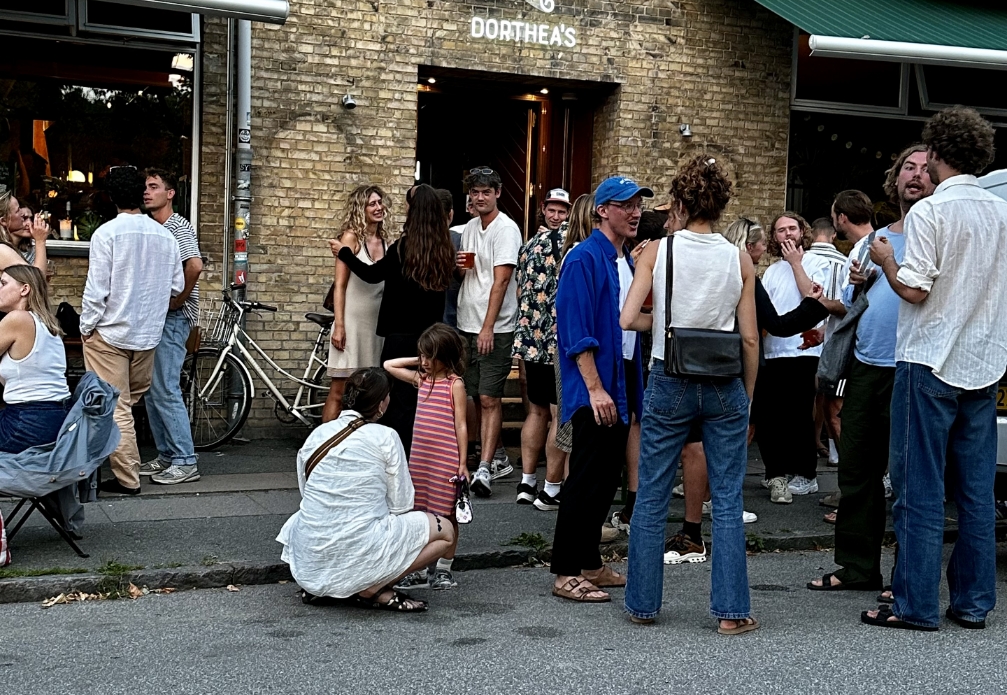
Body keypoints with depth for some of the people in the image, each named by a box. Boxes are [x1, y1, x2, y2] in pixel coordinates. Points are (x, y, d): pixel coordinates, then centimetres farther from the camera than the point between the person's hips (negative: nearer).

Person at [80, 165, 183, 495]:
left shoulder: (107, 233, -11)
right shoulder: (165, 236, 2)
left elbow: (96, 288, -13)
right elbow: (177, 287, 5)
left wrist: (86, 327, -2)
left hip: (110, 333, -5)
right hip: (148, 333, 5)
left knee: (115, 408, -1)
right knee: (132, 400, 18)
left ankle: (127, 478, -1)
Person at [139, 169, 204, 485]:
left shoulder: (178, 227, -11)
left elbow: (195, 266, -28)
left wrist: (177, 301, -18)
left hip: (172, 317, -10)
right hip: (153, 317, 10)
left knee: (165, 390, -10)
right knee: (152, 390, 11)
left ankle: (185, 462, -6)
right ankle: (166, 455, 19)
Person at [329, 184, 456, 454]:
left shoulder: (404, 246, -13)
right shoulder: (444, 250, 1)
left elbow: (373, 274, -2)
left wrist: (344, 253, 11)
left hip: (402, 333, -5)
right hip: (430, 334, 5)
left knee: (398, 400, 1)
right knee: (419, 399, 13)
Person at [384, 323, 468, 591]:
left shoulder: (455, 384, -7)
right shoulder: (421, 379, 11)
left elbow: (460, 425, -8)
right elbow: (388, 366, 19)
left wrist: (462, 463, -11)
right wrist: (419, 360, 10)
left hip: (446, 460, -6)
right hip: (420, 458, 6)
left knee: (446, 514, 5)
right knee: (422, 514, 9)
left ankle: (444, 570, 13)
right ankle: (422, 570, 16)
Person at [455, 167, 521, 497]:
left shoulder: (506, 229, -9)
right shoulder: (470, 228, 14)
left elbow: (501, 281, -16)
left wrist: (488, 328, -21)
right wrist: (459, 266, 0)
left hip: (495, 329, -8)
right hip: (467, 325, 8)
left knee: (489, 398, -10)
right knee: (478, 397, 11)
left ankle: (485, 468, -12)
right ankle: (497, 457, 22)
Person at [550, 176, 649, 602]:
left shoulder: (628, 262, 14)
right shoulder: (585, 259, -12)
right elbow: (576, 331, -18)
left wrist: (632, 391, 16)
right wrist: (595, 388, -22)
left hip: (621, 384, 9)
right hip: (595, 386, -9)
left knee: (608, 477, 12)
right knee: (587, 479, -6)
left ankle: (589, 563, 22)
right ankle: (566, 572, 1)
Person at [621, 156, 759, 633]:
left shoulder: (658, 250, -4)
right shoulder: (739, 259, -1)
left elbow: (627, 319, -11)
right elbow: (750, 339, 0)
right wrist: (747, 397, 11)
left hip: (670, 383, -1)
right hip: (724, 386, 1)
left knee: (652, 499, 10)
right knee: (727, 500, 7)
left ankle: (643, 603, 16)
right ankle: (730, 610, 9)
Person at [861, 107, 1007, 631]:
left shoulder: (929, 211, -12)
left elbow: (914, 290, -15)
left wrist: (886, 261, 2)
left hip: (930, 362, -6)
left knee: (920, 489, -1)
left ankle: (916, 604, 2)